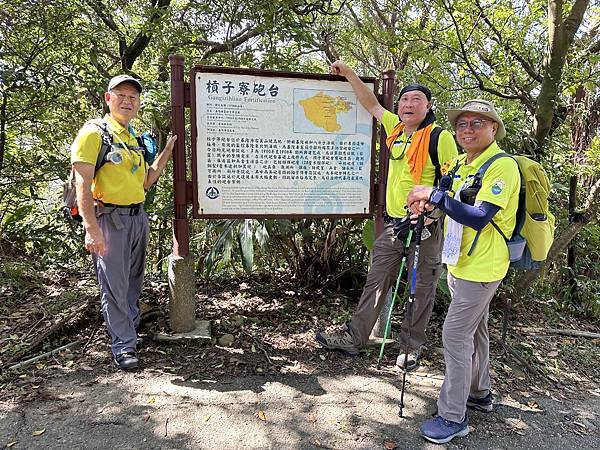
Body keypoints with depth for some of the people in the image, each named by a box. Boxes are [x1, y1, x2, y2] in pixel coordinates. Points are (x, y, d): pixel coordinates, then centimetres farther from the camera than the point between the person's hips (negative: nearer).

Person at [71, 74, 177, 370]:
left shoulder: (133, 139, 16)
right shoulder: (94, 132, -8)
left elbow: (146, 181, 16)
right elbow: (82, 183, -16)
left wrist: (167, 151, 9)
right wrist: (92, 229, -23)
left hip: (138, 216, 8)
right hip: (109, 219, -7)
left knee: (134, 279, 17)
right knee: (114, 284, 0)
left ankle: (130, 326, 35)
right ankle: (123, 344, 12)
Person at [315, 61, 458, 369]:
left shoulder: (440, 137, -9)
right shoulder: (396, 127, 8)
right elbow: (372, 104, 20)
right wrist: (348, 73, 19)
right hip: (393, 224, 6)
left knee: (421, 289, 8)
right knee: (376, 282, 11)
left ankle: (412, 347, 24)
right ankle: (353, 338, 21)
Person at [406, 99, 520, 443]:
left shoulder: (503, 166, -18)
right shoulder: (461, 165, 9)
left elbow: (478, 218, -29)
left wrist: (435, 195, -29)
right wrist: (428, 204, 1)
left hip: (481, 269, -9)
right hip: (459, 264, 9)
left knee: (456, 335, -6)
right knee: (475, 330, 21)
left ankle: (454, 416, 8)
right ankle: (479, 393, 39)